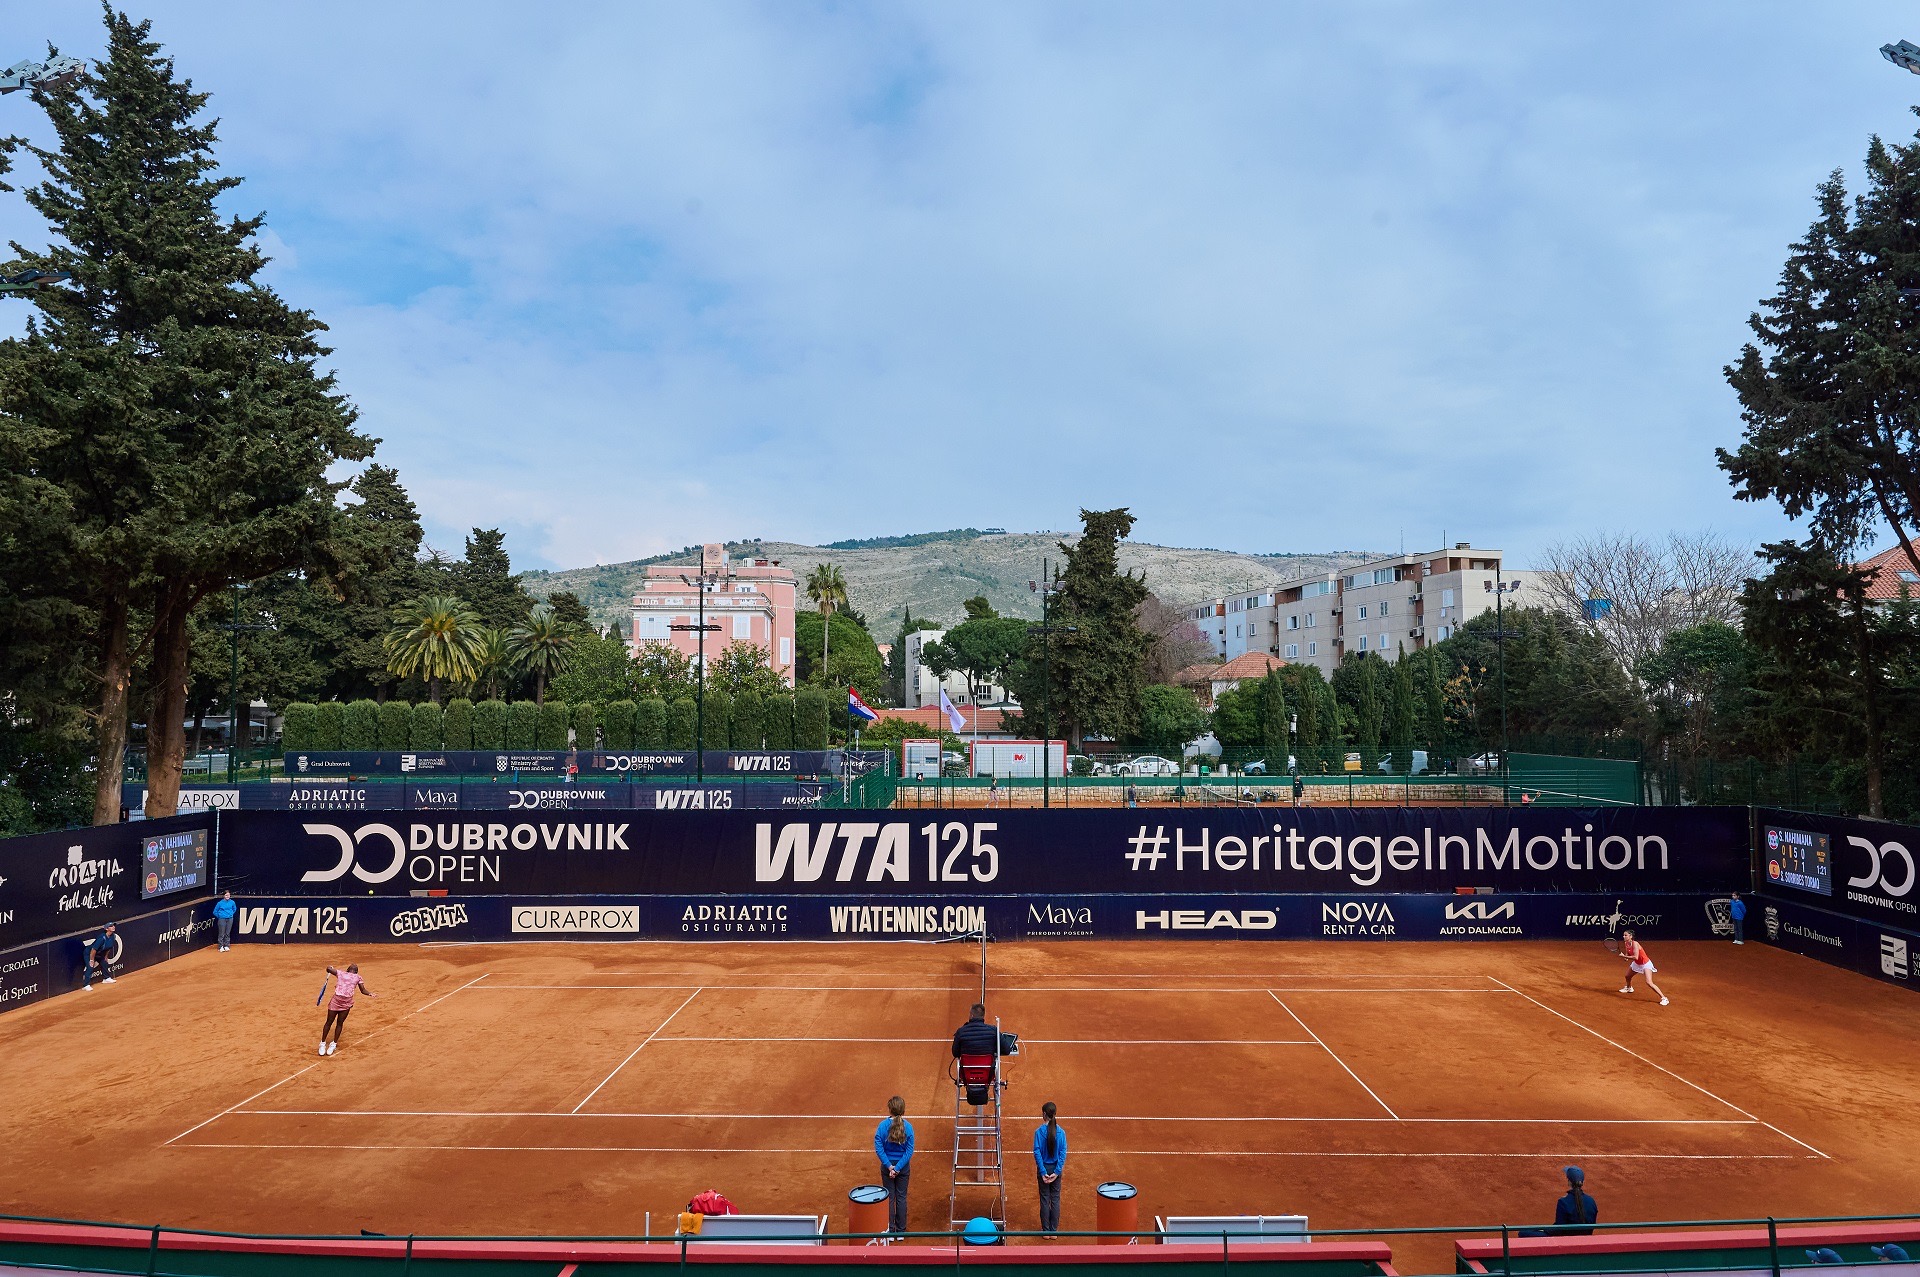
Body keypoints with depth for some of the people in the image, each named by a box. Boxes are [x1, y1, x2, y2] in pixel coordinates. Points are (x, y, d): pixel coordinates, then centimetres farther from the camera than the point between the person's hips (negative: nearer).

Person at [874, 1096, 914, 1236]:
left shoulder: (883, 1126, -15)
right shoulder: (908, 1127, -14)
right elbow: (909, 1151, -15)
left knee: (889, 1197, 13)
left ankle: (890, 1230, 21)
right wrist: (897, 1168, -13)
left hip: (887, 1166, 0)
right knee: (901, 1197, 13)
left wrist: (889, 1166, -13)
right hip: (904, 1167, 0)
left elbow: (879, 1148, -17)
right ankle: (901, 1230, 22)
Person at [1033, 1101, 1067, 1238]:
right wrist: (1057, 1171, -9)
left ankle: (1046, 1230, 16)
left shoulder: (1039, 1132, -14)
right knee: (1055, 1199, 11)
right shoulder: (1061, 1132, -8)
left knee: (1045, 1200, 9)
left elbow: (1037, 1152, -15)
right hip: (1056, 1169, 1)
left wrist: (1043, 1172, -11)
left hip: (1043, 1169, -1)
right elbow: (1063, 1152, -10)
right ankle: (1054, 1230, 17)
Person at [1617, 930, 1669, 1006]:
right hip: (1636, 963, 9)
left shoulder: (1634, 944, -30)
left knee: (1649, 983, -21)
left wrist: (1624, 956, -32)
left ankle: (1663, 998, -11)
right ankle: (1629, 988, 55)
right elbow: (1627, 954, 6)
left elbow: (1635, 957, -37)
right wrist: (1625, 956, -16)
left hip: (1645, 964, -9)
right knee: (1627, 976, 23)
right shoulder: (1626, 943, -6)